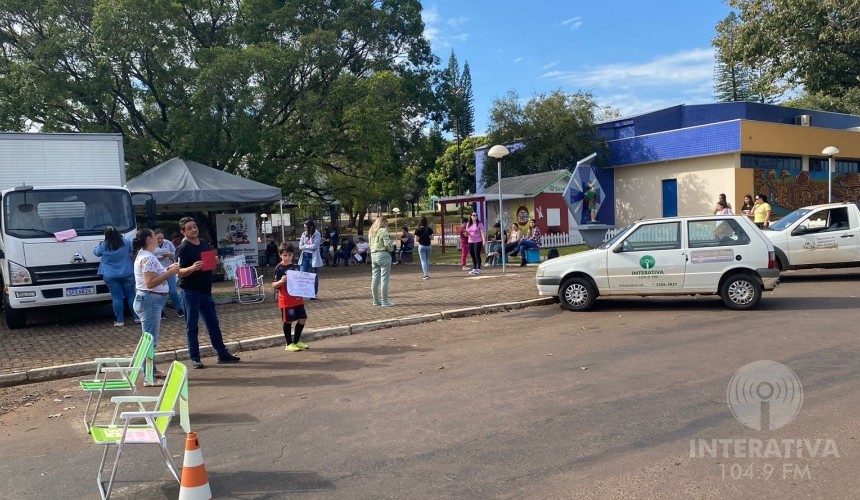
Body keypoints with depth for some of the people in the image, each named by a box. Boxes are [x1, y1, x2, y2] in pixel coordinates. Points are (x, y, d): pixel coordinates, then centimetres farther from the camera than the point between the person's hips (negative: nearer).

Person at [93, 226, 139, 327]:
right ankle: (137, 317, 10)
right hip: (127, 275, 1)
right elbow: (132, 251, 15)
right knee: (131, 295, 8)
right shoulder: (126, 242, -4)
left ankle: (120, 321, 1)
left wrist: (96, 247, 33)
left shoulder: (103, 246, -7)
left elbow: (96, 252, 13)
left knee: (117, 297, 0)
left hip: (110, 277, -1)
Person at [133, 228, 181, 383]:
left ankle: (151, 371, 28)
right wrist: (169, 273, -21)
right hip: (150, 301, -11)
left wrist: (167, 269, 12)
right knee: (150, 339, -8)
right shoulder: (148, 258, -17)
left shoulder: (146, 255, 15)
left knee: (151, 338, 18)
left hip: (151, 301, 11)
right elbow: (150, 283, -23)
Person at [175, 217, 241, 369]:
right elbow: (179, 272, -16)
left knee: (213, 324, 11)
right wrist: (192, 268, -35)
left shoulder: (205, 244, 9)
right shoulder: (183, 249, -11)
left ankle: (222, 353, 19)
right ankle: (194, 358, 10)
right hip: (190, 292, -6)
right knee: (192, 326, 2)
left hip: (206, 291, 6)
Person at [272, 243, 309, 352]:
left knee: (302, 319, 9)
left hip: (298, 298, 6)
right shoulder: (279, 268, -9)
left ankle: (296, 341, 25)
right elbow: (274, 285, -10)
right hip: (286, 300, -6)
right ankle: (289, 344, 17)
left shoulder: (295, 267, 8)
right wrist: (281, 281, -28)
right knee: (288, 321, 3)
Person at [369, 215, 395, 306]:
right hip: (383, 255, -8)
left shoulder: (371, 232, 14)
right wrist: (392, 247, 2)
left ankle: (376, 300, 18)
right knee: (384, 279, -3)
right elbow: (387, 244, -16)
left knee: (375, 279, 11)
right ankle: (384, 301, -1)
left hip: (373, 255, 8)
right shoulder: (383, 231, -11)